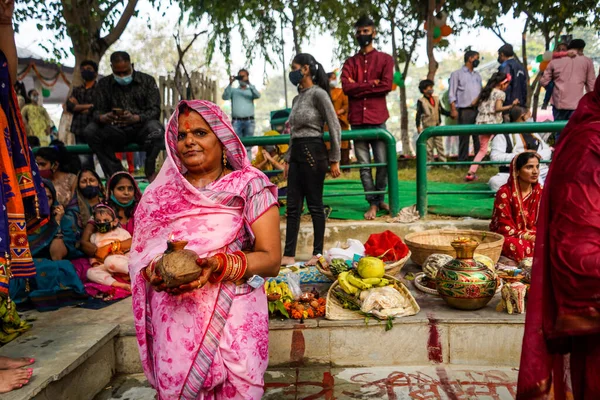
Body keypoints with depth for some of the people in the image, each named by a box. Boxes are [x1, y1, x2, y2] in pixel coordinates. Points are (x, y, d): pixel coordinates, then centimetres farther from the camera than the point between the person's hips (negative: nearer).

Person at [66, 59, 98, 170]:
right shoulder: (76, 90, 20)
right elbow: (69, 105, 5)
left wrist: (78, 106, 0)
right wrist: (89, 105, -6)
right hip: (80, 129, 4)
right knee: (83, 161, 1)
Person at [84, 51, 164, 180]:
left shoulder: (147, 81, 4)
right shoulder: (104, 84, 11)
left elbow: (155, 110, -6)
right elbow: (97, 111, 5)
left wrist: (135, 118, -27)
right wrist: (103, 118, -23)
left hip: (141, 128, -2)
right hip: (117, 132, 3)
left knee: (155, 128, -36)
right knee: (90, 131, -23)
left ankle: (150, 173, -16)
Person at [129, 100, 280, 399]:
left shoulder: (250, 185, -4)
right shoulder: (161, 192, 7)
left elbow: (271, 259, -8)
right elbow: (141, 255, 11)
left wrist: (221, 265, -24)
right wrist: (154, 271, -12)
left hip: (233, 319, -2)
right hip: (173, 321, 3)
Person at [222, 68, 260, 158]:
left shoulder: (251, 90, 16)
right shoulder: (233, 90, 16)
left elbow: (258, 95, -5)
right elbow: (225, 97, -1)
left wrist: (249, 84, -15)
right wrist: (230, 84, -10)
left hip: (249, 121, 0)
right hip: (236, 121, 0)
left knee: (248, 146, -3)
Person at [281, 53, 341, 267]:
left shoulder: (318, 94, -8)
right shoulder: (297, 98, 16)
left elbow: (335, 128, -10)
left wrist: (334, 160, -11)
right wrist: (287, 159, 19)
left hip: (313, 153, -8)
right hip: (297, 154, 8)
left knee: (315, 205, 0)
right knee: (293, 206, 5)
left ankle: (318, 253, 11)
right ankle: (289, 255, 10)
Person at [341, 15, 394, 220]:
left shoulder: (385, 59, 9)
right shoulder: (350, 62, 14)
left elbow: (386, 86, -7)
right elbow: (346, 87, -3)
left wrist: (358, 88, -3)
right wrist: (371, 84, -8)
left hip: (378, 119, -2)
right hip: (357, 120, 2)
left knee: (383, 163, -1)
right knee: (364, 165, 3)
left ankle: (380, 199, 19)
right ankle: (372, 203, 12)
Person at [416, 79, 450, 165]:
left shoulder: (436, 99, 10)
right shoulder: (421, 101, -5)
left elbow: (442, 110, 15)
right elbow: (418, 115, -7)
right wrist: (418, 126, -13)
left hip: (437, 126, 4)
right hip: (427, 127, -4)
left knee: (440, 145, 5)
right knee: (429, 146, 1)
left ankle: (443, 162, 7)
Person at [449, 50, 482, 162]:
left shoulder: (477, 75, 21)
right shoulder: (457, 74, 4)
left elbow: (481, 92, 21)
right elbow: (452, 94, -2)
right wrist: (453, 109, -12)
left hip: (478, 109, 5)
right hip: (465, 110, -5)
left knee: (478, 136, 2)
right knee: (464, 136, -4)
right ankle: (462, 160, 2)